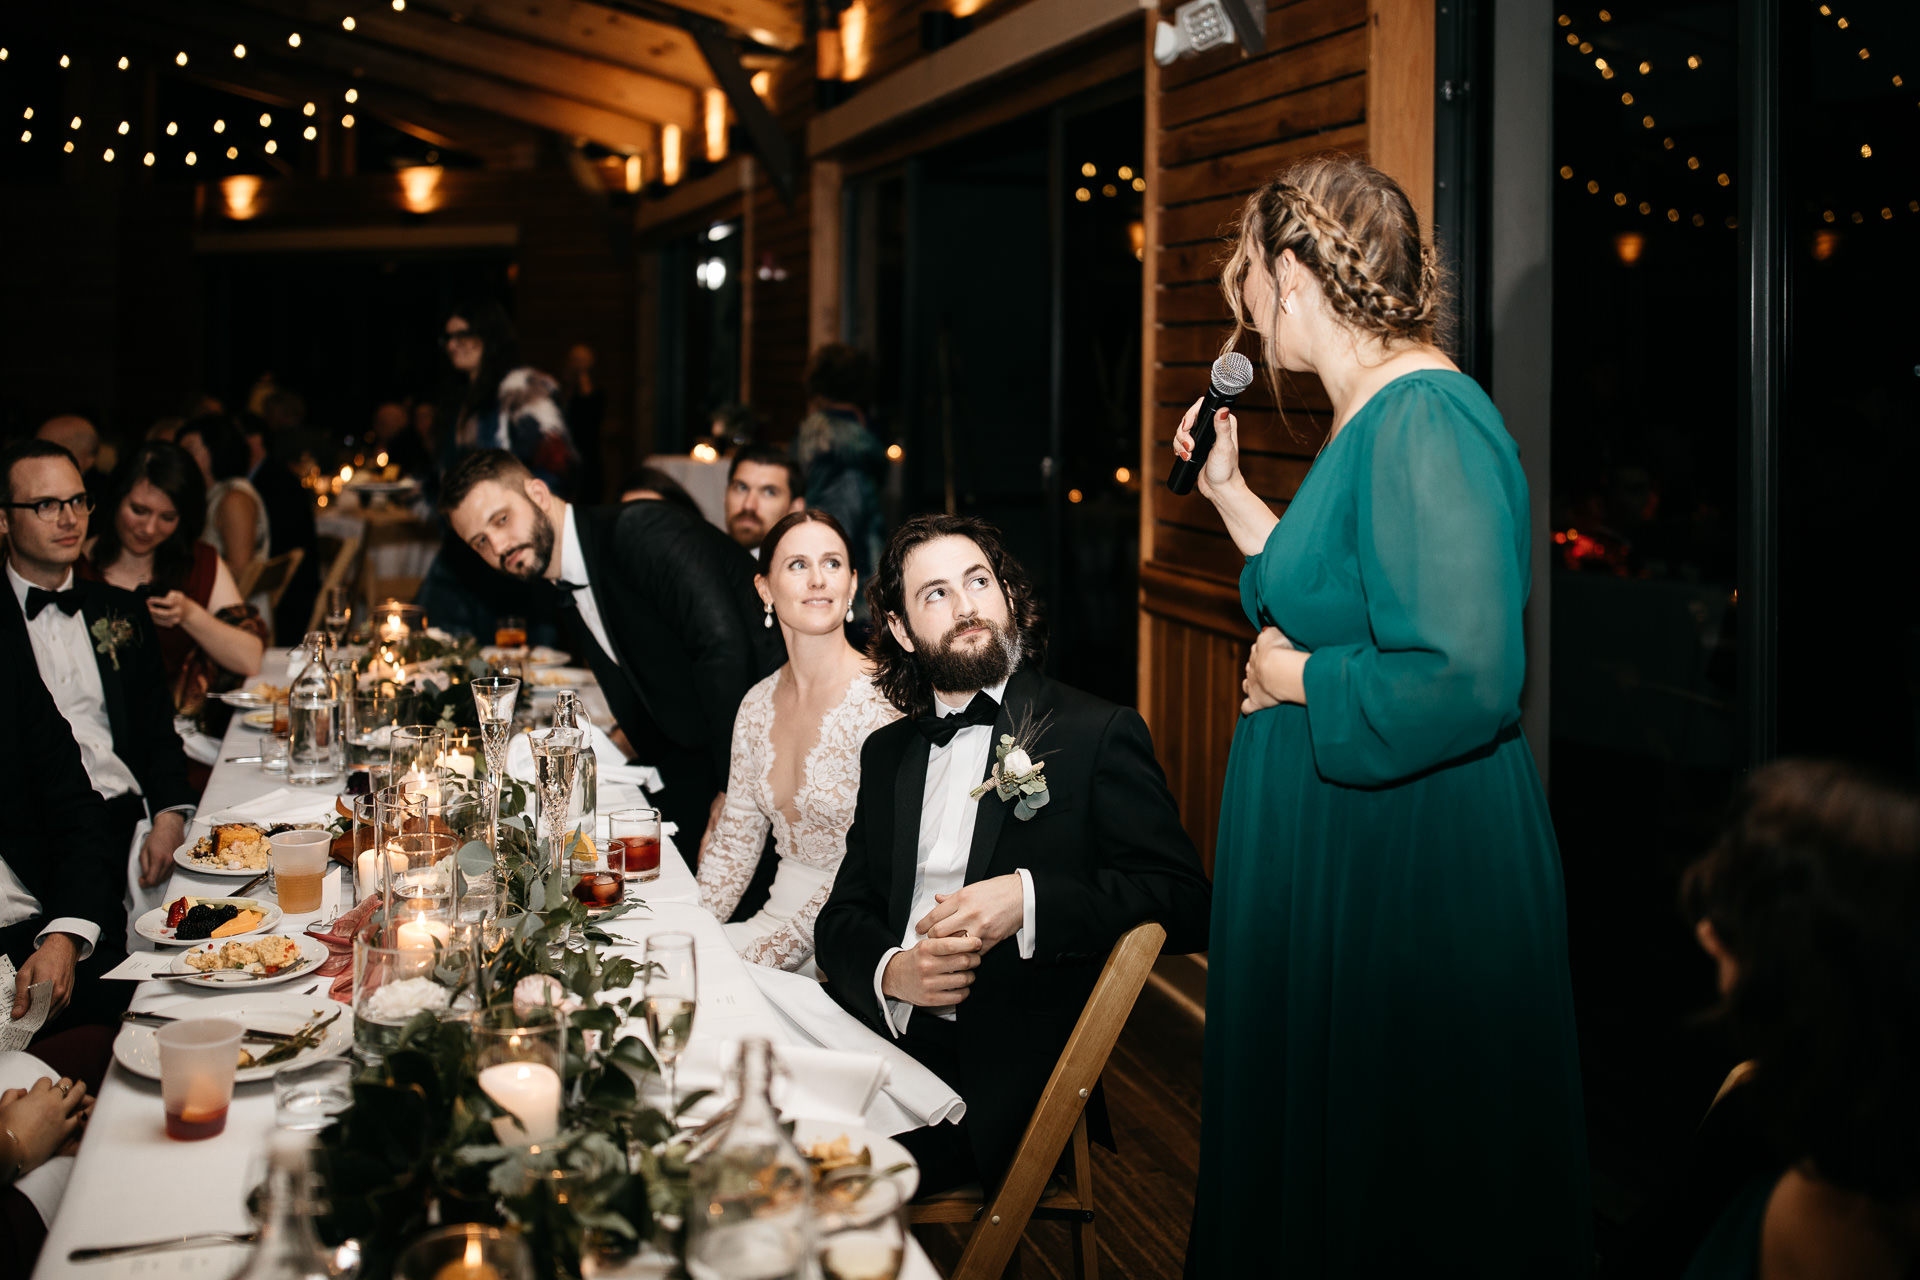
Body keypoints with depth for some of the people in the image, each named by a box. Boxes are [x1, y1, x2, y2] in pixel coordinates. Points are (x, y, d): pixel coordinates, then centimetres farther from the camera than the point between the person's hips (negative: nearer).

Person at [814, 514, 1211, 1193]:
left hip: (1002, 1079, -5)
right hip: (882, 1032, 5)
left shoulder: (1098, 733, 1)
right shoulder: (887, 753, 19)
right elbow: (841, 916, 16)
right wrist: (890, 971, -9)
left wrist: (1028, 898, -19)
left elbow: (1186, 903, -6)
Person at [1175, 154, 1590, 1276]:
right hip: (1336, 859, 10)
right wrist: (1229, 490, 18)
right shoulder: (1371, 418, 10)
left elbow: (1465, 681, -32)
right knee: (1318, 1150, 23)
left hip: (1413, 878, -10)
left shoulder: (1427, 422, -22)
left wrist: (1300, 681, -17)